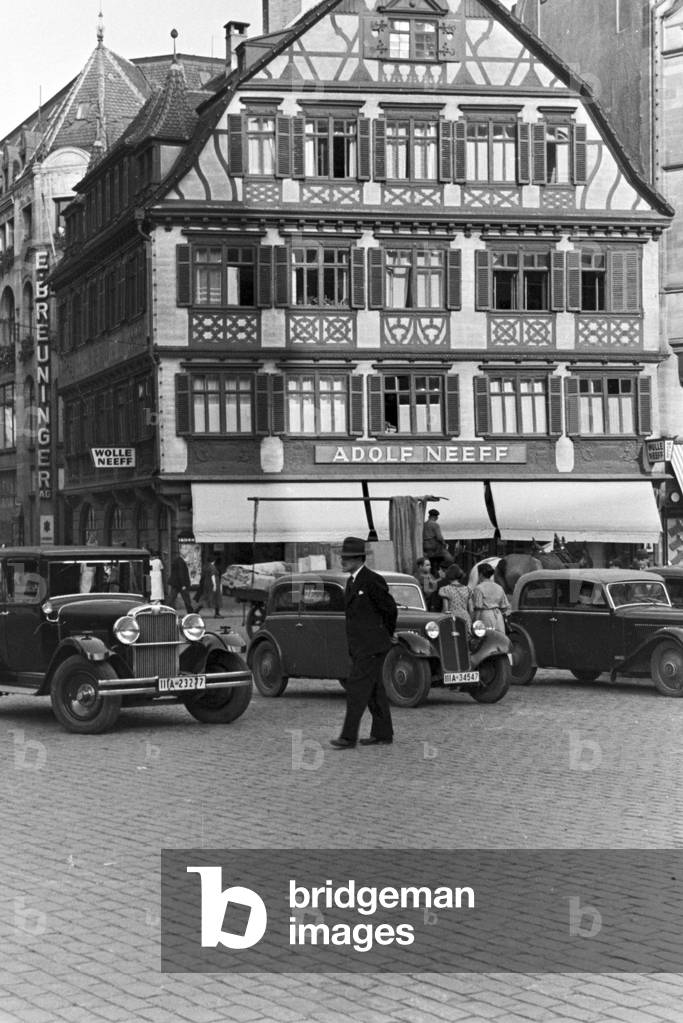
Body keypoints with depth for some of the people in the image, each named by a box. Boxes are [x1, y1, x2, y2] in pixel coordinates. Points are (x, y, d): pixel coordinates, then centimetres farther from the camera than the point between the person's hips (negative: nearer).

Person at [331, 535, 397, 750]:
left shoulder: (372, 580, -15)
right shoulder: (352, 582, 14)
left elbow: (390, 608, -9)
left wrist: (387, 634, 5)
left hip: (372, 646, -9)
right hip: (359, 647, 9)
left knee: (356, 687, -11)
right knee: (374, 690, 12)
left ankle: (348, 737, -11)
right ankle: (383, 734, 18)